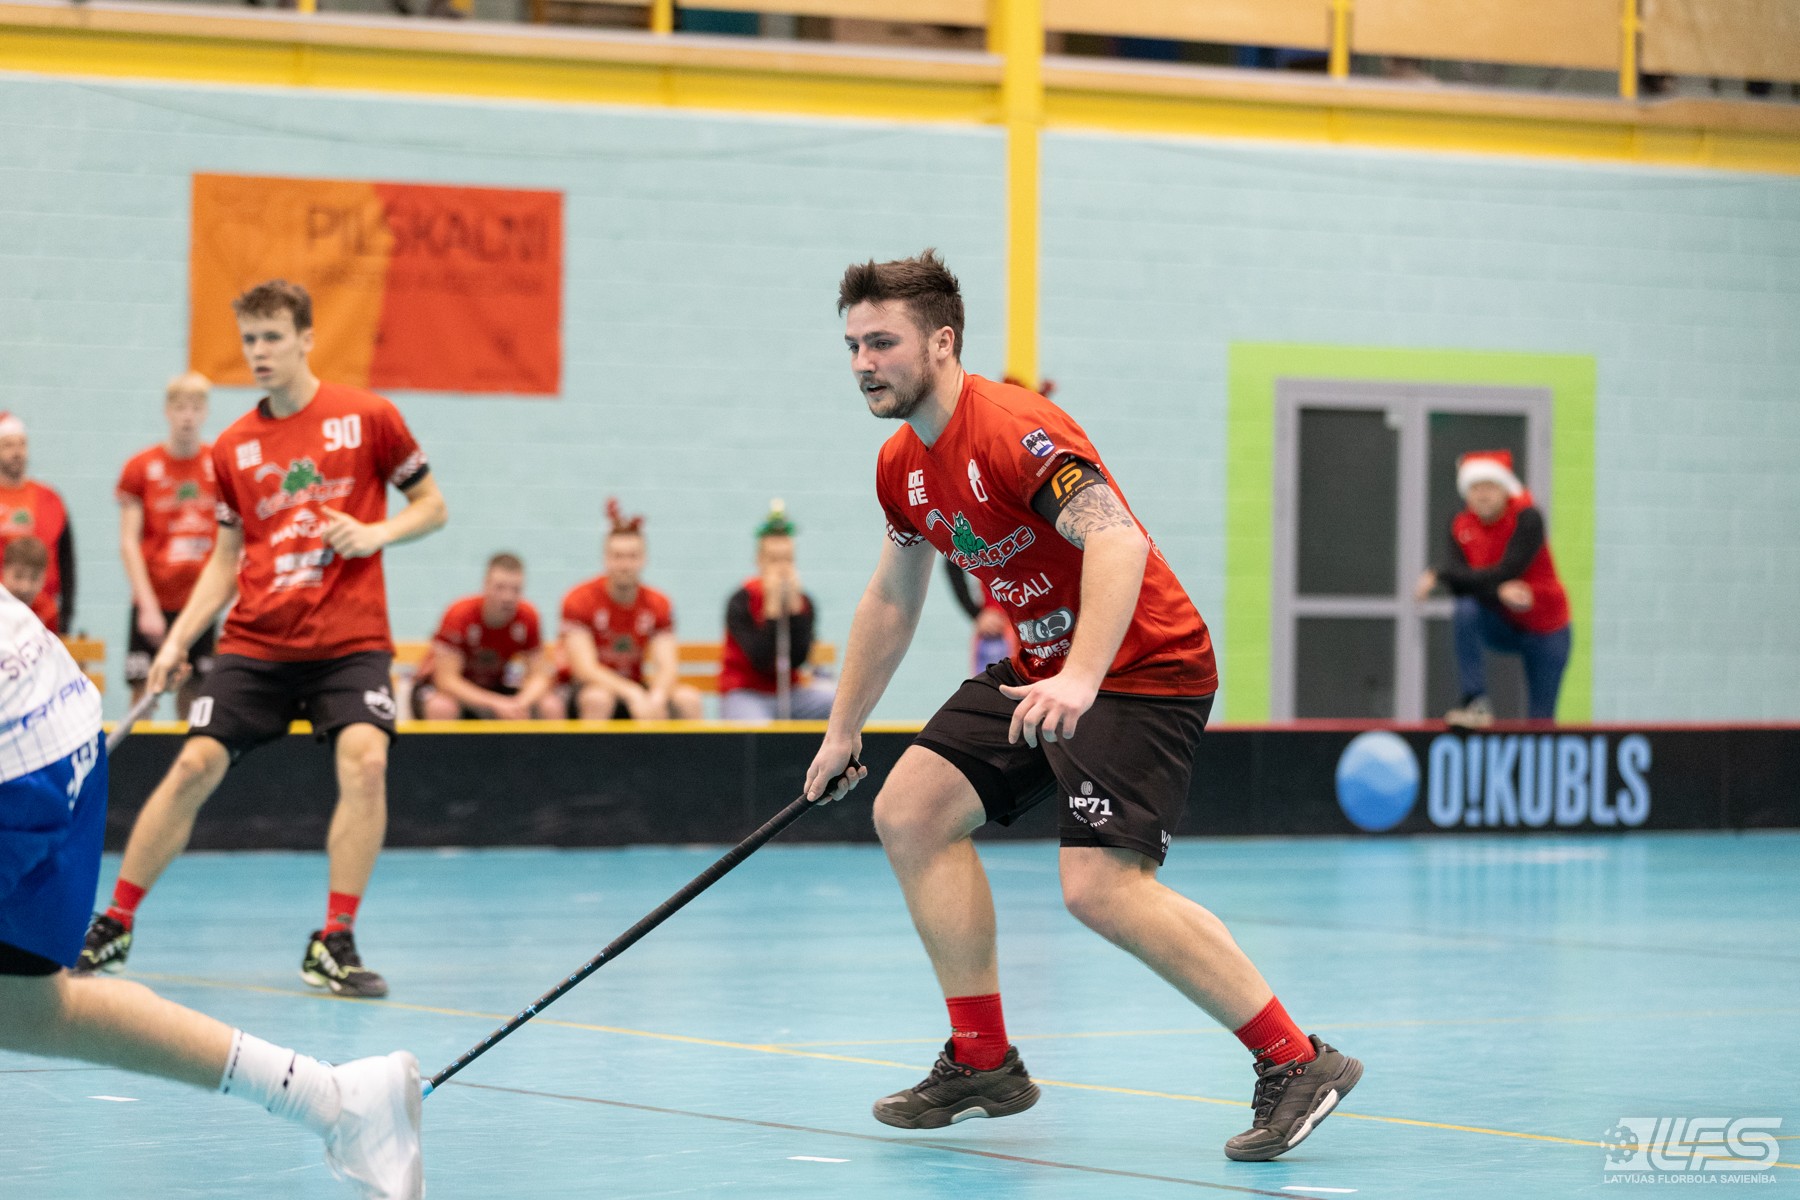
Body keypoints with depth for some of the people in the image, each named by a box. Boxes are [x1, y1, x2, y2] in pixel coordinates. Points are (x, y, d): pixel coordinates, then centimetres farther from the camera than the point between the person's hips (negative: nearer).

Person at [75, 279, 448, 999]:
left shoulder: (367, 418, -1)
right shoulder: (233, 448, 8)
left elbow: (432, 505, 7)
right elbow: (227, 558, 16)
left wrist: (377, 533, -12)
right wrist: (177, 641, 7)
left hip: (349, 641, -3)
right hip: (255, 643, 3)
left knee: (365, 762, -24)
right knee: (195, 766, -7)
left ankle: (333, 946, -15)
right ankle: (114, 926, 9)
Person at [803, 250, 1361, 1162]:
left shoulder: (1012, 430, -22)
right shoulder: (902, 468, 8)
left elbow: (1118, 541, -35)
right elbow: (891, 601, 24)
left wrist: (1079, 679, -47)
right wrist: (842, 733, 28)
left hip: (1144, 670, -10)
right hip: (1041, 668, 10)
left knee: (1100, 888, -22)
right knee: (910, 812, 2)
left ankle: (1296, 1063, -13)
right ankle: (982, 1061, 11)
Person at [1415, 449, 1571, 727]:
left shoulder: (1527, 518, -21)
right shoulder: (1461, 526, -7)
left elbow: (1505, 573, -31)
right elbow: (1459, 587, -17)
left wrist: (1439, 576, -31)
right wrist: (1499, 592, -37)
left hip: (1545, 632, -3)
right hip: (1501, 627, 3)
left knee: (1540, 723, -3)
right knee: (1466, 611, -30)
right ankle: (1476, 703, -29)